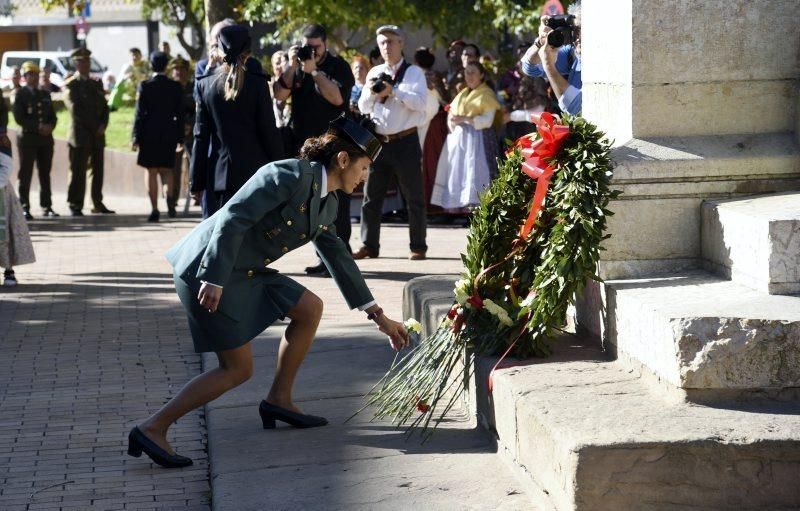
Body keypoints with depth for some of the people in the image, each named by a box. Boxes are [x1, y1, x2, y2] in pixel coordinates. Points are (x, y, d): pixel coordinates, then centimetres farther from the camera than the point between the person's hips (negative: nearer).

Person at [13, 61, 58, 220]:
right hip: (28, 138, -5)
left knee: (45, 174, 7)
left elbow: (53, 116, 16)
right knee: (26, 175, -4)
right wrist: (38, 127, -16)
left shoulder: (45, 94, 15)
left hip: (46, 138, 5)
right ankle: (24, 208, -2)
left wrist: (50, 126, -6)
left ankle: (47, 206, 13)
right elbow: (19, 117, -9)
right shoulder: (21, 94, -1)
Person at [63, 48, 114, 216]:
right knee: (78, 172, -4)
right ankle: (75, 206, 1)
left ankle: (98, 204, 12)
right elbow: (75, 109, -11)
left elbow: (104, 106, 14)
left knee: (98, 171, 6)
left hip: (97, 135, 6)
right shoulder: (71, 85, -2)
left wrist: (102, 125, -4)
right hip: (80, 135, -6)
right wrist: (94, 125, -10)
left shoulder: (96, 84, 17)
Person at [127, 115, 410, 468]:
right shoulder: (289, 175, -17)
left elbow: (339, 259, 21)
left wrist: (379, 317, 23)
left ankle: (279, 400, 21)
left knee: (310, 308, 11)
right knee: (238, 369, -6)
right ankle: (152, 428, -3)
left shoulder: (327, 204, 12)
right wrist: (214, 279, -27)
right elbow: (233, 219, -23)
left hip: (246, 273, 9)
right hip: (209, 271, -9)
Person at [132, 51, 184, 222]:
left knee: (151, 171, 5)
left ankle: (154, 209, 2)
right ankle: (170, 196, -10)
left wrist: (135, 137, -2)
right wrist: (180, 138, 10)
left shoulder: (145, 86, -7)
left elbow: (140, 113, -7)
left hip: (149, 134, -2)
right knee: (166, 169, 15)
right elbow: (180, 114, 3)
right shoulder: (176, 87, 1)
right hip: (169, 134, 2)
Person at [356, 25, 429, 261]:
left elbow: (421, 102, -15)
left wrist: (393, 91, -21)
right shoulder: (374, 73, 13)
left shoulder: (414, 72, -1)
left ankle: (418, 247, 8)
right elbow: (363, 108, 12)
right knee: (371, 195, 5)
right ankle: (369, 245, 11)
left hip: (405, 142, -4)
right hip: (379, 141, 4)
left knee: (414, 197, 1)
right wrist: (371, 92, -8)